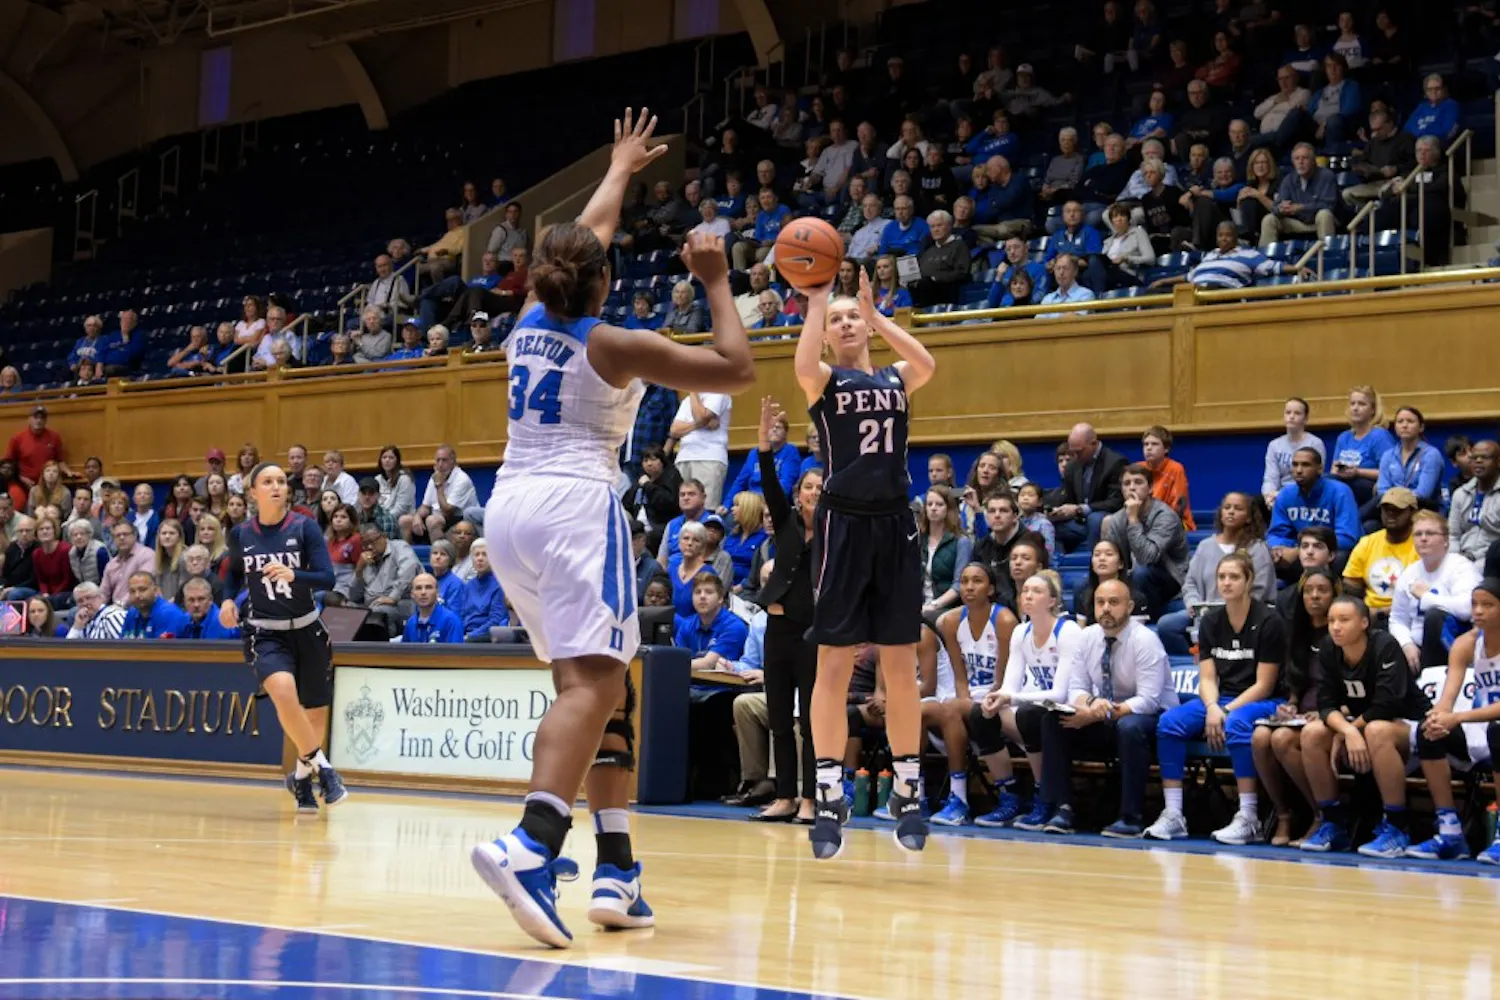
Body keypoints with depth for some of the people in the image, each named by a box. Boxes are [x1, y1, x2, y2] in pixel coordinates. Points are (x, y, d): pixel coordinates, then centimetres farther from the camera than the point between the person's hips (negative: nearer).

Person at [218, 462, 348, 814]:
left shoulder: (304, 527, -8)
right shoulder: (240, 535, -1)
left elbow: (327, 577, -16)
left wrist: (293, 575, -33)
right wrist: (227, 599, 0)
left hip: (307, 630, 1)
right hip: (265, 633, -1)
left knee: (315, 712, 9)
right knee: (283, 689, -30)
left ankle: (302, 775, 36)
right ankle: (320, 765, -15)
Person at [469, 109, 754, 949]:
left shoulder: (531, 325, 15)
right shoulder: (614, 346, -3)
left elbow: (583, 241, 34)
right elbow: (736, 370, -1)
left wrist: (622, 169, 47)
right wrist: (717, 283, 8)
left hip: (508, 506, 8)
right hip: (574, 506, -8)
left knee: (602, 684, 15)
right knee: (592, 684, -18)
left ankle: (616, 868, 9)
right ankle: (529, 846, -42)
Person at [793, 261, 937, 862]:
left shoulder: (895, 379, 13)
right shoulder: (824, 381, 5)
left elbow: (926, 364, -11)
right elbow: (802, 365, -20)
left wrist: (874, 312, -9)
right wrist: (814, 301, -14)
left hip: (895, 525, 3)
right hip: (843, 524, -3)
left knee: (901, 667, 5)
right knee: (834, 665, -4)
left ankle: (907, 791, 15)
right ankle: (830, 797, 1)